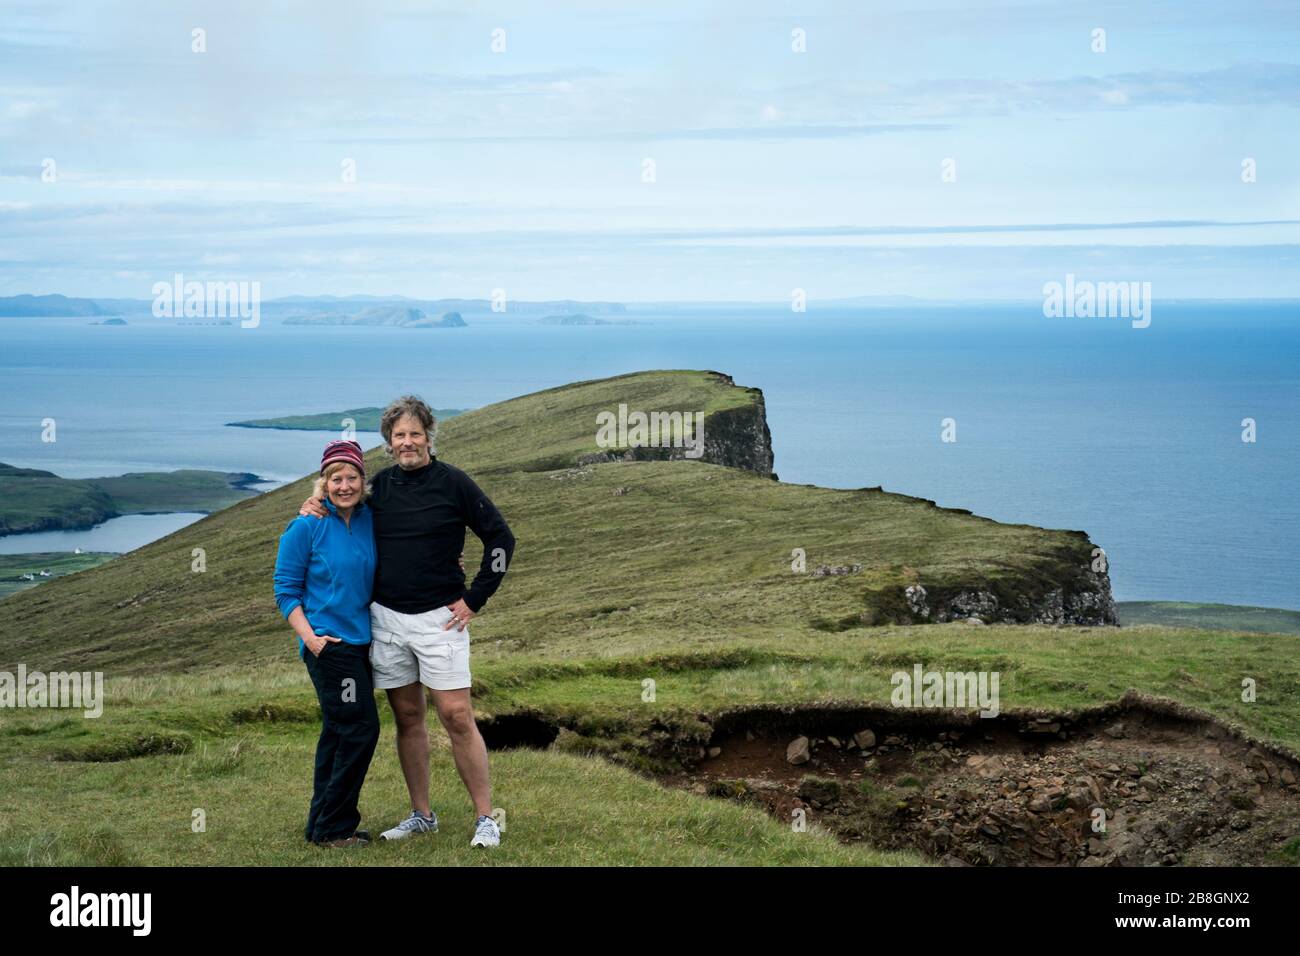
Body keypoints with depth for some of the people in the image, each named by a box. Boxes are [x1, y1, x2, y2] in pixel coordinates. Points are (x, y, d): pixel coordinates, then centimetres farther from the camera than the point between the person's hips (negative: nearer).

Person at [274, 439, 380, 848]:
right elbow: (286, 589, -6)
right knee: (360, 727, -11)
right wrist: (309, 637, -16)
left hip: (360, 642, 7)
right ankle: (333, 827, -2)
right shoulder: (306, 528, -9)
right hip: (328, 643, -7)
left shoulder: (372, 521, 6)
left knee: (339, 731, 13)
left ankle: (322, 825, 23)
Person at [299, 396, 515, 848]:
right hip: (385, 618, 4)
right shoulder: (380, 485, 8)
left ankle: (485, 818, -1)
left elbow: (500, 538, -1)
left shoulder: (452, 482, -4)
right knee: (407, 718, 9)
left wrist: (474, 599, -4)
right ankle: (421, 815, 19)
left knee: (456, 716, -7)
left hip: (438, 619, -4)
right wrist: (316, 509, 4)